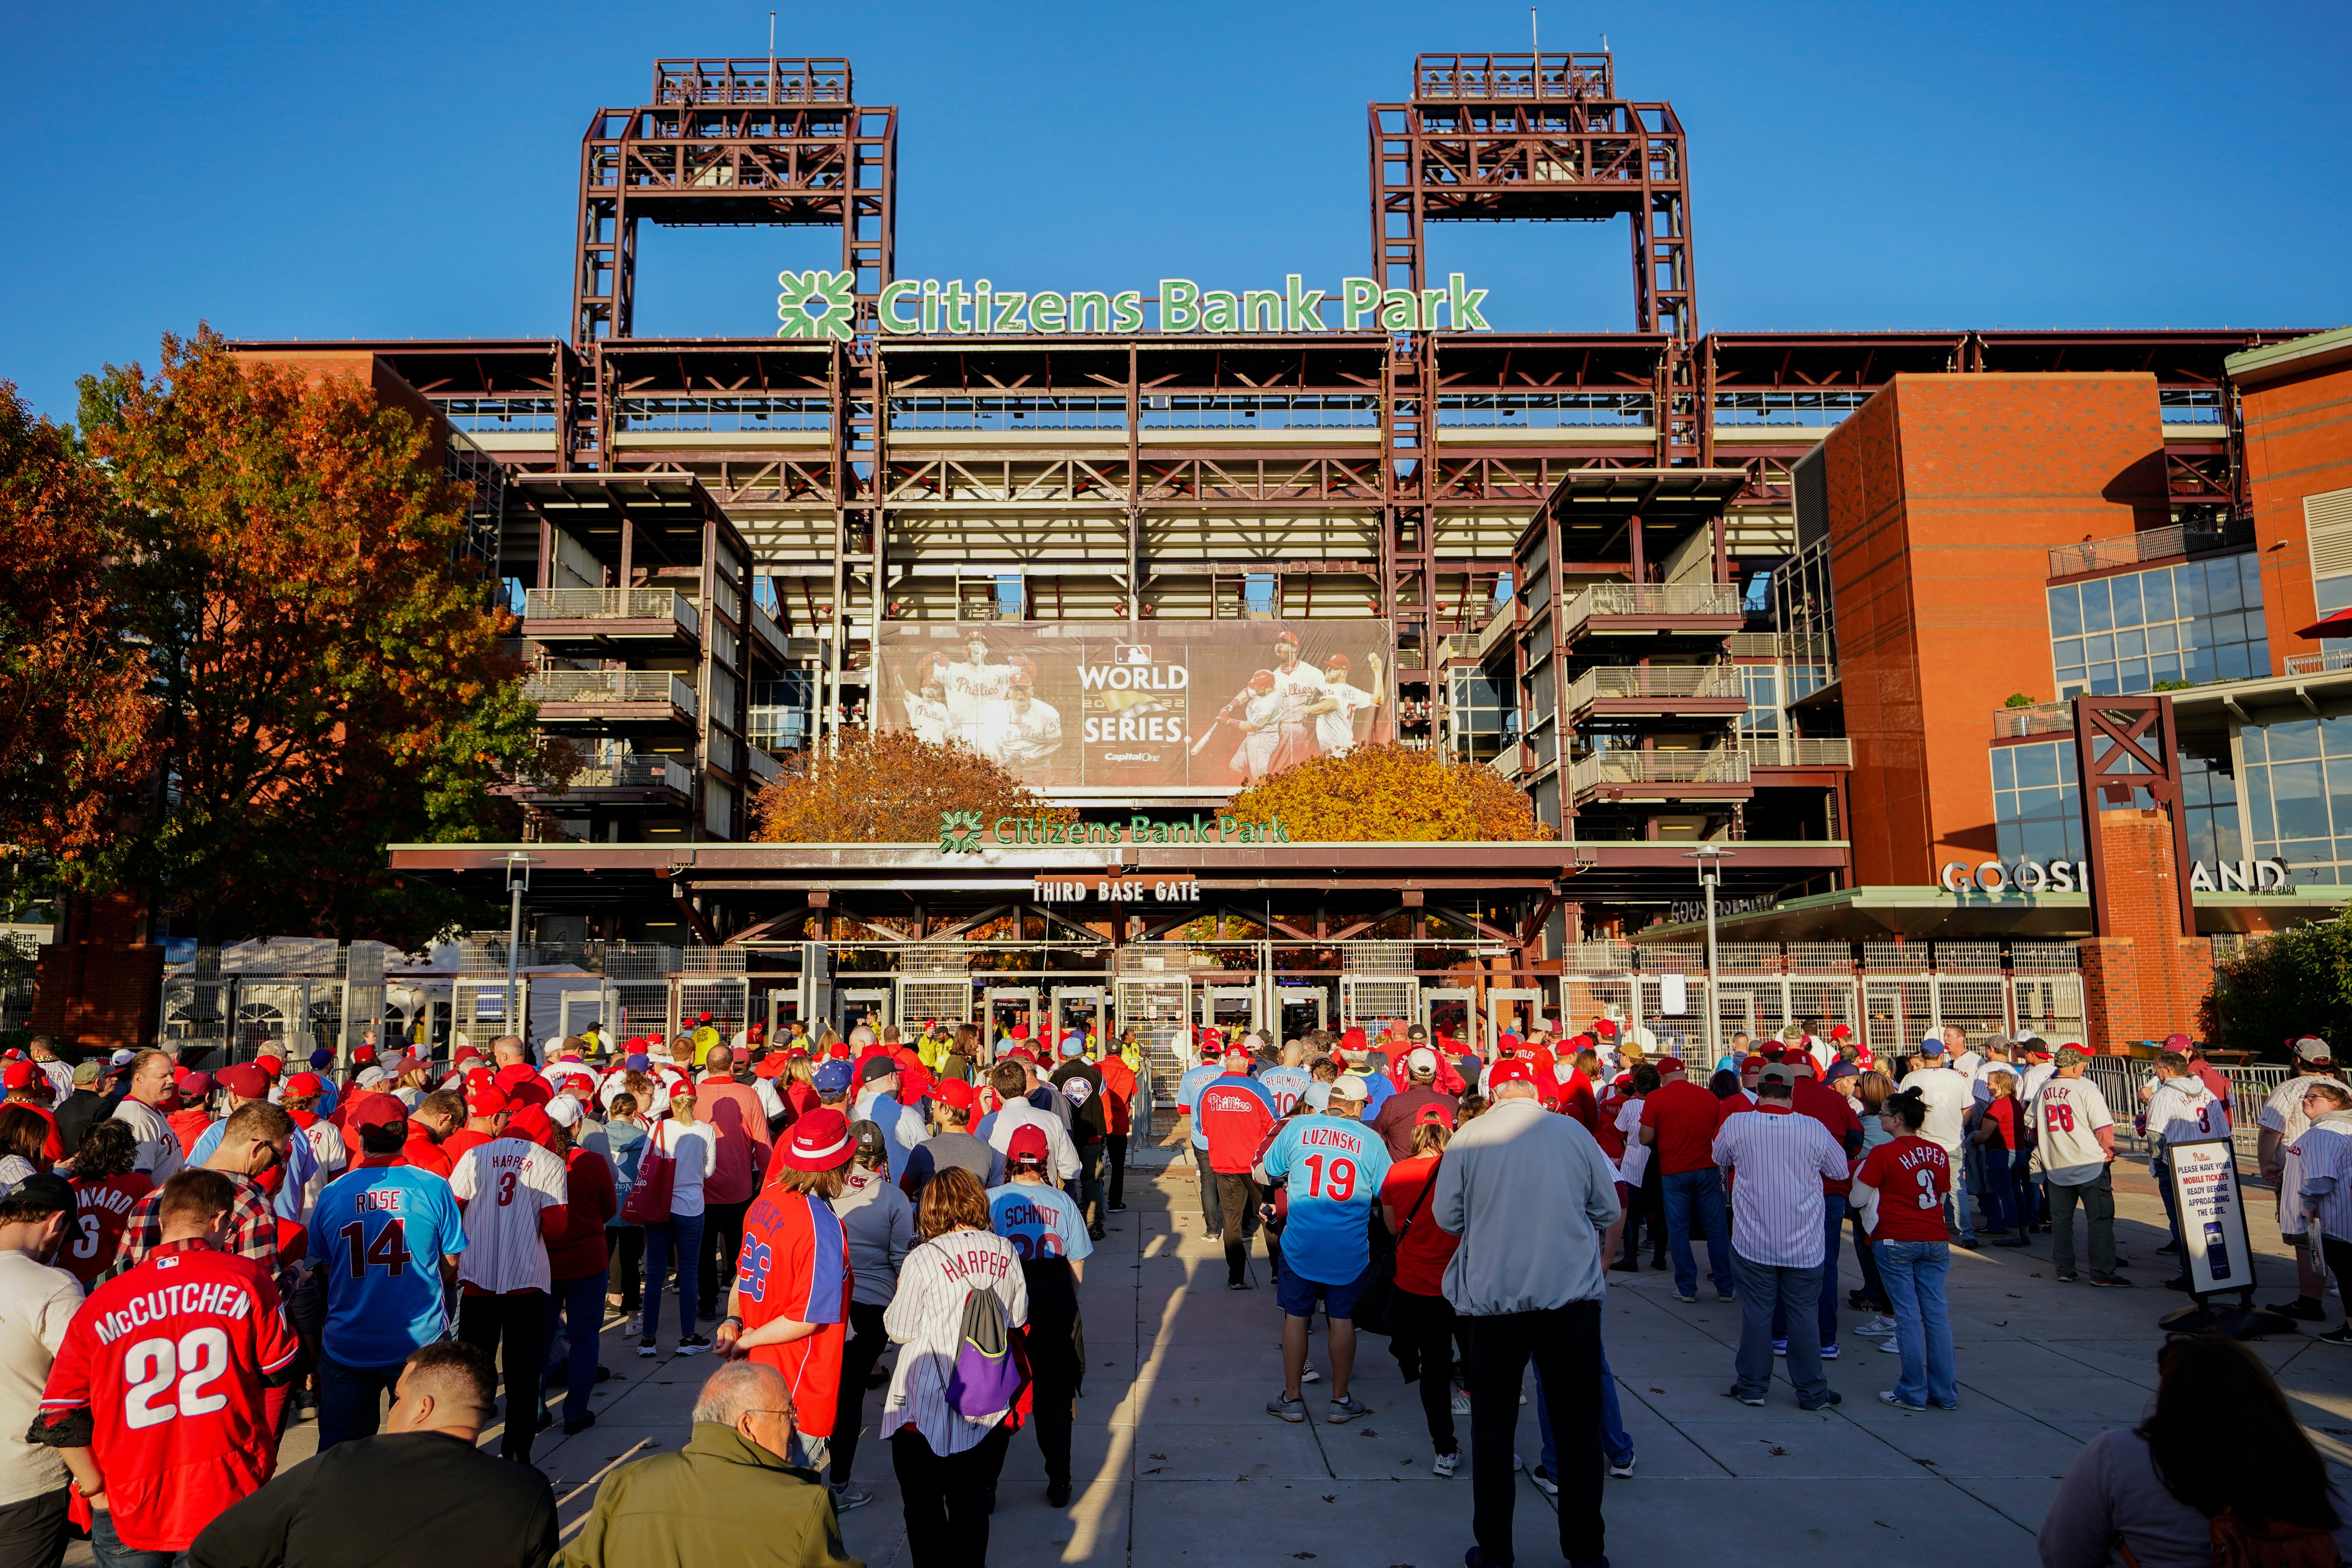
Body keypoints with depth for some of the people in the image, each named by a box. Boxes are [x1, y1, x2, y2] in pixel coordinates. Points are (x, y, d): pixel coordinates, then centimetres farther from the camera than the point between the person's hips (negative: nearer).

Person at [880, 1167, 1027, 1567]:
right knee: (972, 1503, 18)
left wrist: (898, 1298, 9)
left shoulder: (923, 1259, -17)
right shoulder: (1005, 1251, -4)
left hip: (928, 1405, -4)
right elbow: (1018, 1317, 8)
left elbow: (900, 1330, -9)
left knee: (923, 1505, 13)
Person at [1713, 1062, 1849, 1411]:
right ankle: (1812, 1392, 17)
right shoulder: (1814, 1129, -9)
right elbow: (1841, 1170, 7)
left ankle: (1752, 1386, 17)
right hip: (1805, 1244, 0)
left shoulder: (1736, 1124, -9)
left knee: (1756, 1314, 8)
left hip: (1754, 1242, 0)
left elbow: (1720, 1159, 11)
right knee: (1804, 1316, 9)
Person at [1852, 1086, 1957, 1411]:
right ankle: (1946, 1393, 13)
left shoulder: (1884, 1154, -12)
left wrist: (1862, 1173, 11)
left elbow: (1858, 1199, -6)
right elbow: (1943, 1196, 16)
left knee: (1907, 1314, 1)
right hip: (1935, 1240, 5)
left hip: (1896, 1241, -5)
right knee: (1936, 1313, 8)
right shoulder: (1939, 1153, 4)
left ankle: (1913, 1393, 6)